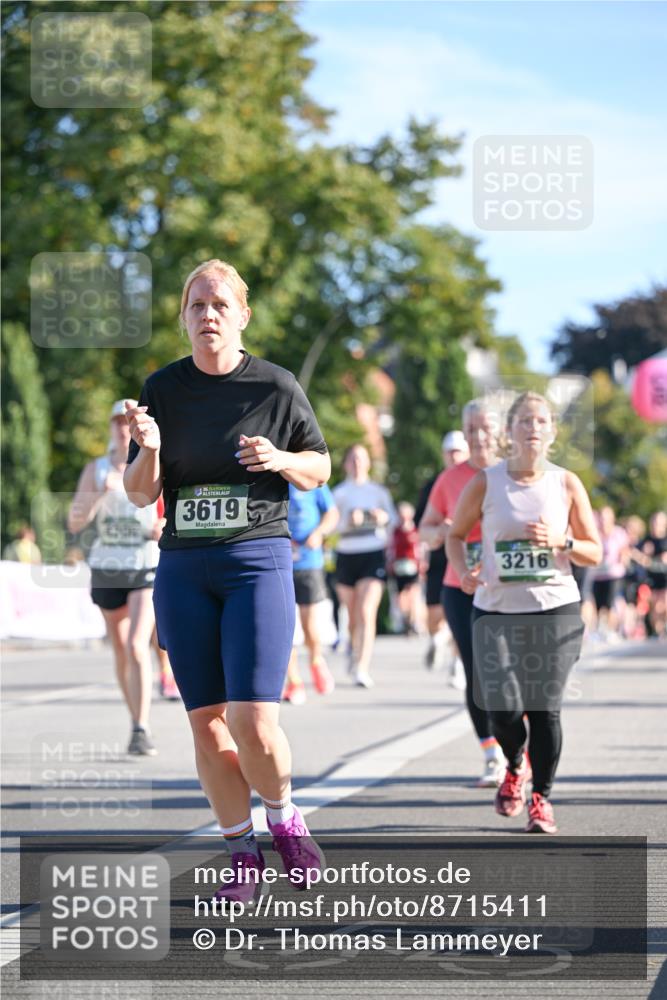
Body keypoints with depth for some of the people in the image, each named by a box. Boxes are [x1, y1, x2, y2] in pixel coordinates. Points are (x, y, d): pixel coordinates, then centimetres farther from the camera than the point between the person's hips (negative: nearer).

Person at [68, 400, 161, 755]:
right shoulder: (96, 469, 3)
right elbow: (74, 522, -4)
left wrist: (166, 528, -14)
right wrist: (99, 493, -20)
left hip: (147, 569, -3)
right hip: (107, 570, 3)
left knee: (137, 646, -19)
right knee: (120, 651, 13)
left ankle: (141, 731, -21)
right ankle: (136, 723, 29)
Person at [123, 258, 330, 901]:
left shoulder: (276, 387, -1)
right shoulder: (163, 389, 4)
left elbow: (319, 469, 10)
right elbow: (140, 494, 4)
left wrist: (281, 460, -11)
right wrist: (149, 448, -16)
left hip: (259, 559, -3)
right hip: (183, 567, 3)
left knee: (254, 722, -12)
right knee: (205, 723, 2)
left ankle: (285, 819, 17)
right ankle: (242, 853, 16)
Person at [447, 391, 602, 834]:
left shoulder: (567, 484, 2)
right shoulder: (485, 482, 0)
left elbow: (595, 552, 6)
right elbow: (456, 534, 12)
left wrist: (561, 542, -13)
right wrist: (464, 571, -7)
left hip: (556, 610, 0)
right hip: (497, 612, 0)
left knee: (544, 708, -4)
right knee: (504, 709, -10)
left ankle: (542, 797, 14)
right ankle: (515, 768, 25)